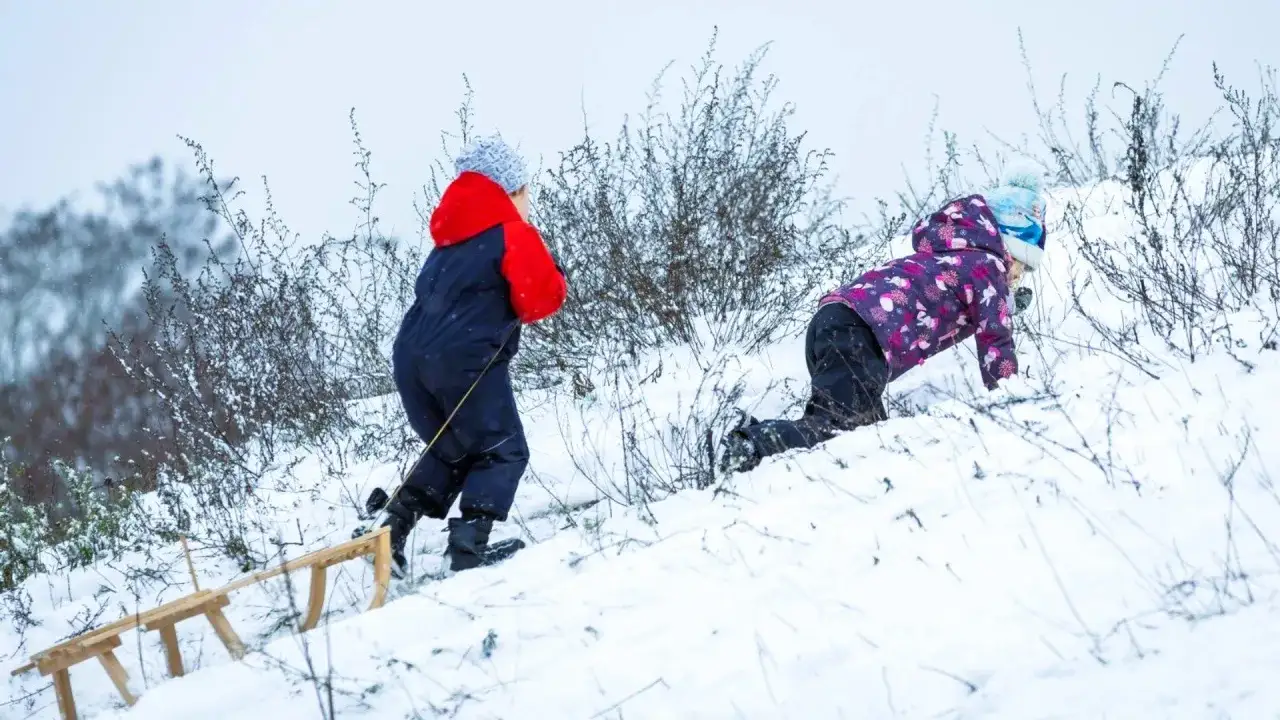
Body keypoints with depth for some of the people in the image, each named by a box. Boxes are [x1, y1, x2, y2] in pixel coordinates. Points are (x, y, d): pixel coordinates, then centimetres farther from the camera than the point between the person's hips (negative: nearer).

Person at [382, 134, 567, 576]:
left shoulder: (450, 240, 22)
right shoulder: (513, 233, -2)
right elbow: (543, 299, -7)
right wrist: (552, 275, 14)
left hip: (411, 355, 7)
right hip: (466, 359, -7)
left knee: (452, 452, 23)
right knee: (502, 453, 6)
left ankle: (390, 530, 6)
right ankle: (467, 548, -10)